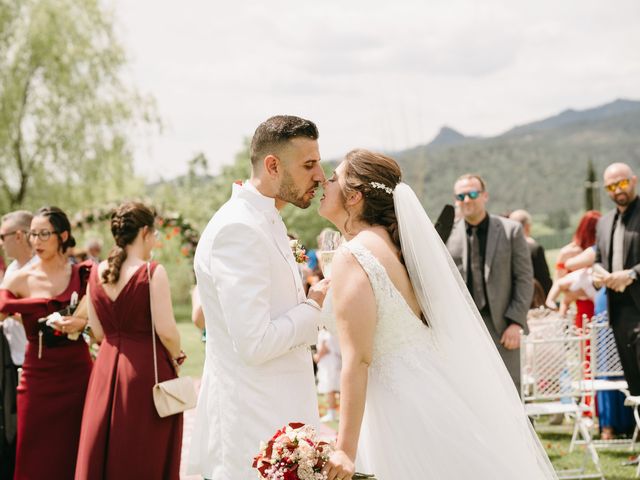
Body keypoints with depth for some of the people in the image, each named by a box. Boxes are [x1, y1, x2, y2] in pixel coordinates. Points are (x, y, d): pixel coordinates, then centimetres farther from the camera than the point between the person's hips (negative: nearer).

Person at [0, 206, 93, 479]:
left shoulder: (82, 276, 3)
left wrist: (82, 323, -11)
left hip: (77, 373, 1)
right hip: (37, 375, -1)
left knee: (74, 453, 4)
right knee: (37, 458, 1)